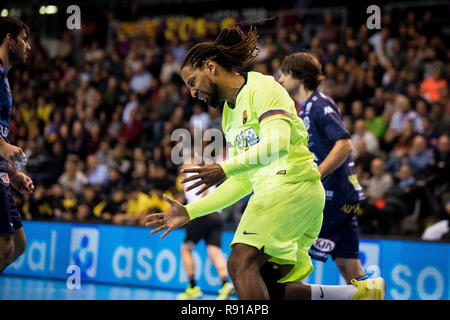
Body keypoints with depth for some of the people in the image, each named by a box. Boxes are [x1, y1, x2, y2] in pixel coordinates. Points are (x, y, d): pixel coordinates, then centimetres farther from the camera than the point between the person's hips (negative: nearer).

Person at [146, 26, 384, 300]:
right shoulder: (230, 114, 23)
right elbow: (242, 182, 23)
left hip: (294, 182, -9)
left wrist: (226, 168, -27)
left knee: (242, 263, -24)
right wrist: (189, 212, 18)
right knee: (270, 289, -2)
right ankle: (363, 292, 5)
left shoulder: (261, 87, -3)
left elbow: (277, 143, -19)